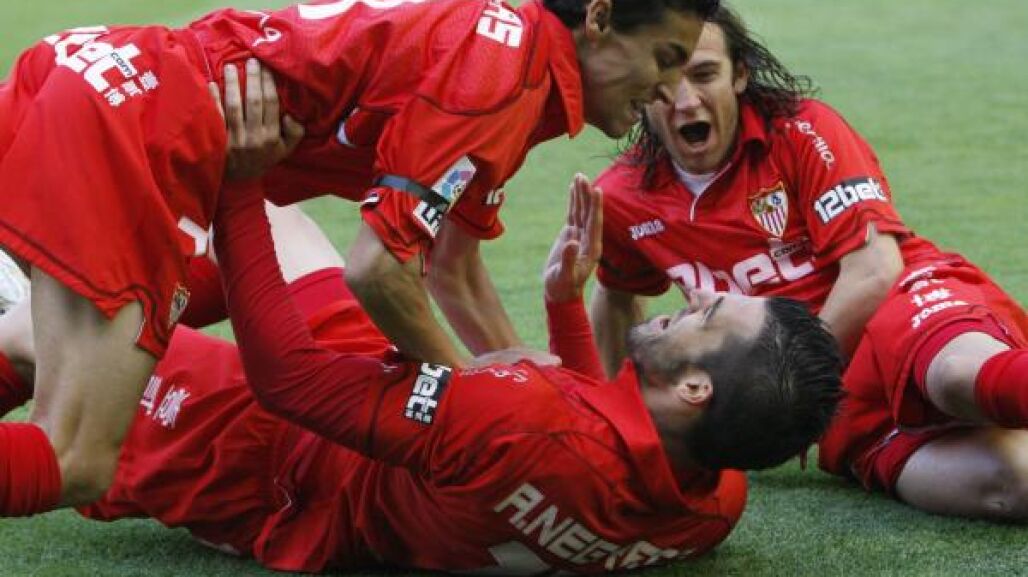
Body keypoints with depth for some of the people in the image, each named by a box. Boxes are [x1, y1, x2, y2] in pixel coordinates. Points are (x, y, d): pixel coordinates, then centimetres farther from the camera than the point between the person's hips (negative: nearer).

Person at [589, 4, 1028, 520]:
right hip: (845, 406, 4)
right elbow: (617, 294, 35)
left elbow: (875, 271, -9)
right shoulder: (623, 201, 10)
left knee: (966, 373, -45)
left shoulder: (801, 130, -1)